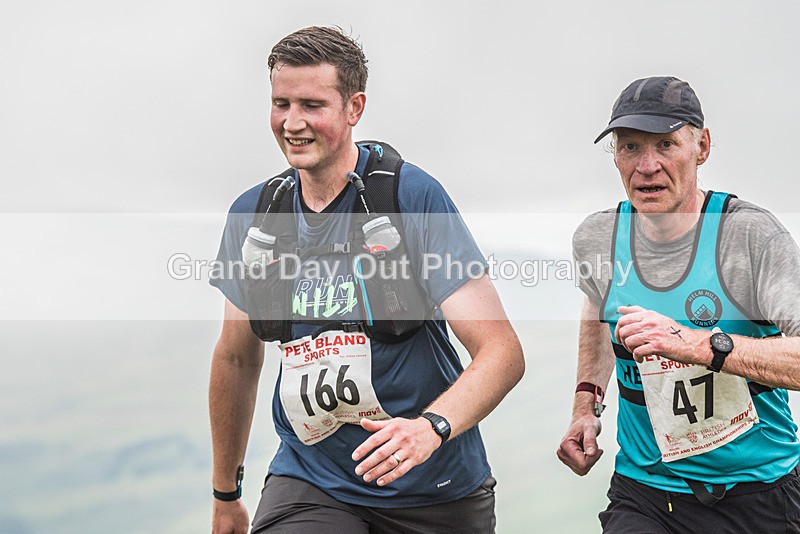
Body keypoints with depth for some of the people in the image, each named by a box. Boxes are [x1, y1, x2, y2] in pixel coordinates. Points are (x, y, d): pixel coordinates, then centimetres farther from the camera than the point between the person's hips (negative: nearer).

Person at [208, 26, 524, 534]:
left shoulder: (414, 195, -12)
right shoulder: (252, 214, 1)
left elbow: (503, 351, -15)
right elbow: (237, 360, 13)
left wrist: (430, 426, -32)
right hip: (308, 484, 3)